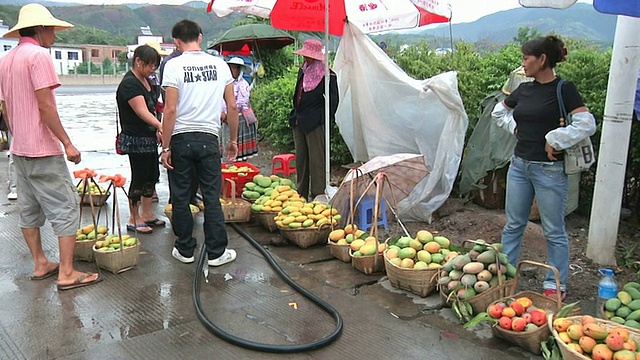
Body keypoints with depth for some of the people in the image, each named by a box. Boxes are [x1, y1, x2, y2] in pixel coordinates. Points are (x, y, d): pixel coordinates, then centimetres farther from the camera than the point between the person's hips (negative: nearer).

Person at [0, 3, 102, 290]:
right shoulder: (39, 55, -13)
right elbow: (45, 106, -20)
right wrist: (67, 143, -17)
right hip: (43, 150, -9)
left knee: (29, 210, 13)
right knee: (65, 208, -5)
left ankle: (40, 264, 22)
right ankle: (66, 273, -5)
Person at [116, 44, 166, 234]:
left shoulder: (145, 81, 12)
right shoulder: (129, 84, -17)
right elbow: (142, 112, -27)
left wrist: (157, 131, 11)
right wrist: (161, 126, -38)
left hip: (149, 137, 10)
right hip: (136, 139, -9)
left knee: (152, 175, 14)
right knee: (139, 177, -2)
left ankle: (147, 214, 26)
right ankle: (134, 220, 10)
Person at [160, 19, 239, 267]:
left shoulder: (173, 66, -6)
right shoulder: (219, 64, 3)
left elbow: (171, 110, -11)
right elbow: (232, 107, 4)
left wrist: (165, 147, -6)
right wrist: (233, 140, 14)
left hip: (180, 138, -2)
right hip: (208, 138, 2)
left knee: (180, 197, 10)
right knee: (212, 197, 7)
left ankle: (185, 250, 20)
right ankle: (216, 252, 12)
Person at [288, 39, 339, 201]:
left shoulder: (328, 75, -9)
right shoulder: (303, 71, 15)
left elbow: (333, 101, -8)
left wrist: (326, 120, -12)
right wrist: (295, 116, 16)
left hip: (315, 123, -8)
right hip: (299, 121, 8)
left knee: (316, 160, -3)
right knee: (300, 158, 13)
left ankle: (317, 196, 5)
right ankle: (301, 194, 23)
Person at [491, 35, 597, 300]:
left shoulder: (564, 89, -10)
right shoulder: (524, 89, 7)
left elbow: (587, 124, -20)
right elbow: (499, 112, 23)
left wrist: (554, 139, -17)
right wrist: (515, 127, 8)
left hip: (550, 169, -6)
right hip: (520, 165, 6)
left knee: (554, 231, 6)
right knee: (513, 224, 14)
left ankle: (556, 284, 20)